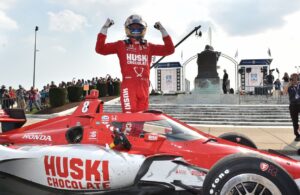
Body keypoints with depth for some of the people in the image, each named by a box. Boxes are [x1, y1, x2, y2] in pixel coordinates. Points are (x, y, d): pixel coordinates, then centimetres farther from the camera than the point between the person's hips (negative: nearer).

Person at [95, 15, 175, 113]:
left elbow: (169, 50, 14)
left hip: (144, 87, 4)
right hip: (128, 86, -3)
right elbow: (100, 49, 5)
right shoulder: (121, 45, 12)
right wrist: (104, 28, 2)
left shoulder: (149, 47, 18)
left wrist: (162, 30, 12)